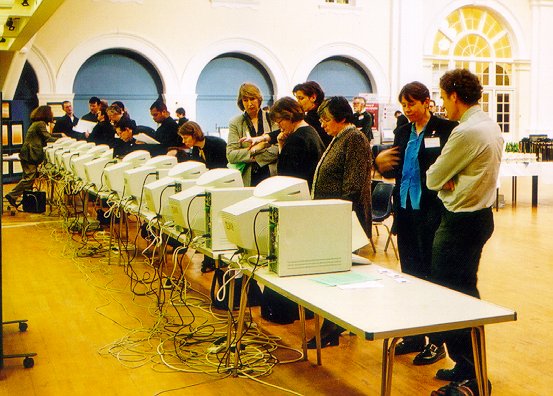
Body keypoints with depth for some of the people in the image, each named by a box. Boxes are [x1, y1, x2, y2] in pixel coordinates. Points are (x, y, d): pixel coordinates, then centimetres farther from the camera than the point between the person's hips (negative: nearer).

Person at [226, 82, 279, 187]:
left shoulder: (272, 118, 7)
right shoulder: (235, 123, 8)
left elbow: (279, 149, -3)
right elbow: (230, 156, -2)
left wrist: (255, 157, -7)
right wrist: (253, 150, -10)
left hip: (272, 175, 0)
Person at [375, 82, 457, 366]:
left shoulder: (446, 129, -8)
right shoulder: (402, 133, 13)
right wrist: (380, 162, -2)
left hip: (431, 212, -7)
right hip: (405, 211, 7)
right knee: (410, 274, 13)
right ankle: (414, 336, 26)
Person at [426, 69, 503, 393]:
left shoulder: (466, 132, -20)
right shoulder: (492, 126, 11)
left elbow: (433, 179, -13)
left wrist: (442, 179, 8)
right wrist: (452, 180, -2)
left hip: (461, 221, -10)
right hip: (481, 214, 10)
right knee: (467, 291, 17)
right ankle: (471, 365, 28)